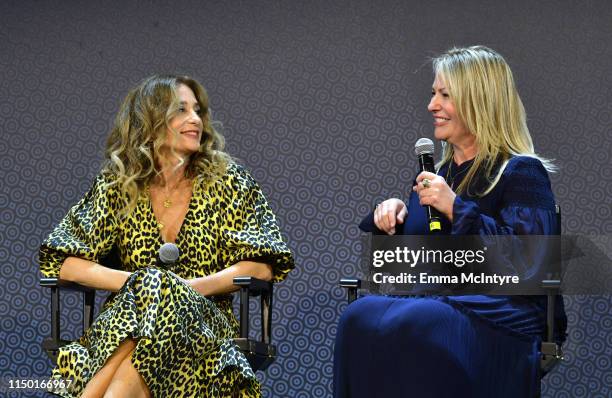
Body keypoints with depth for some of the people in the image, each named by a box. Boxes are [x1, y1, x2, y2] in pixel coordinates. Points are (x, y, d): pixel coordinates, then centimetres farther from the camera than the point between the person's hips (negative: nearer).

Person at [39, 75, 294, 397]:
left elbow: (261, 265, 2)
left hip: (204, 319, 0)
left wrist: (191, 287, -14)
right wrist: (135, 282, -13)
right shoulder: (117, 184, 9)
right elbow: (63, 264, 3)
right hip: (125, 316, 0)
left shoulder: (228, 181, 9)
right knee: (149, 285, -36)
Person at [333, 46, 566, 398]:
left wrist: (455, 209, -15)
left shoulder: (521, 173, 1)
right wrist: (390, 215, 8)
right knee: (362, 315, -28)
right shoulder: (437, 174, 23)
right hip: (429, 302, 6)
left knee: (410, 326, -37)